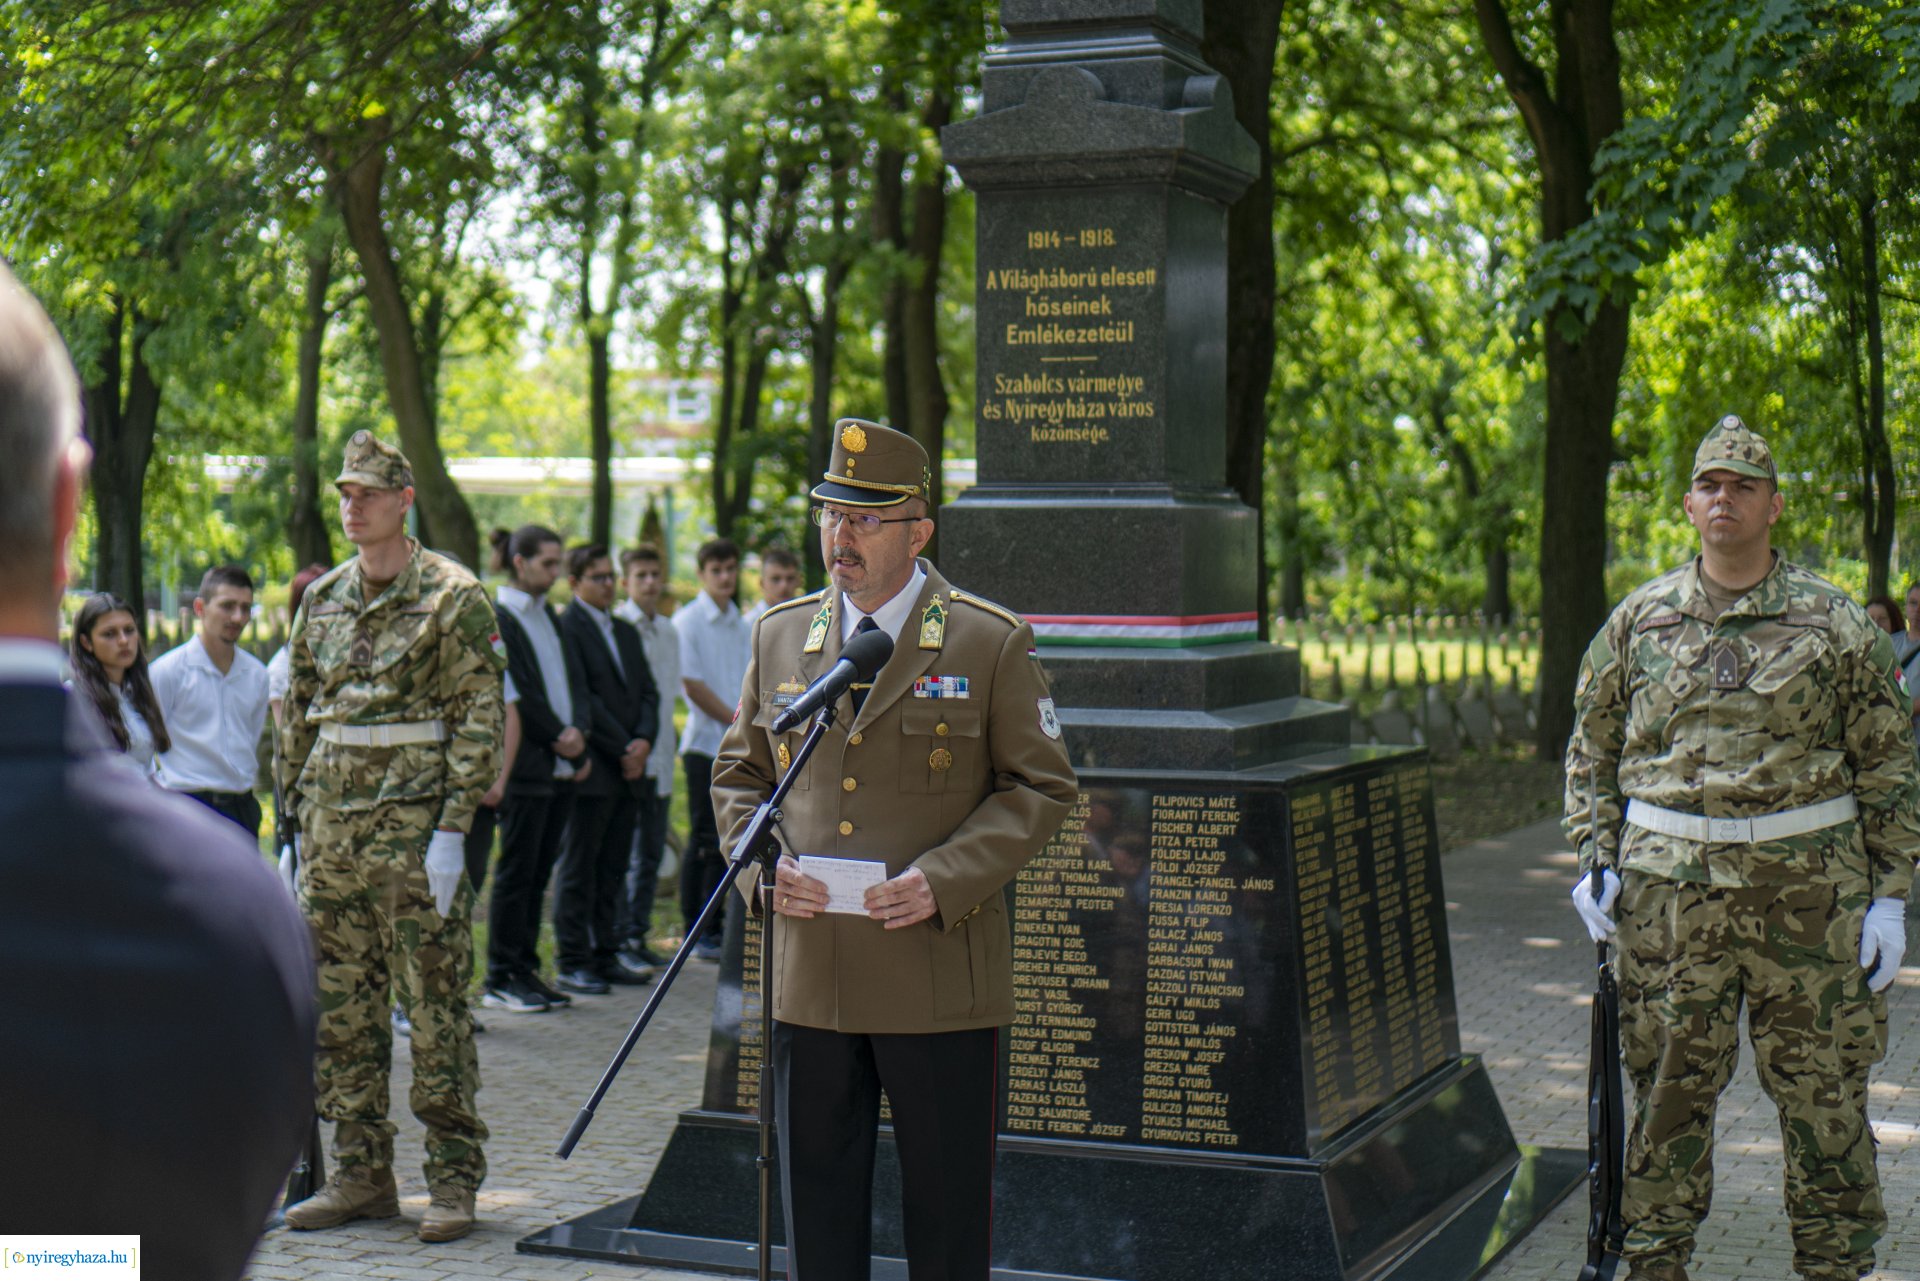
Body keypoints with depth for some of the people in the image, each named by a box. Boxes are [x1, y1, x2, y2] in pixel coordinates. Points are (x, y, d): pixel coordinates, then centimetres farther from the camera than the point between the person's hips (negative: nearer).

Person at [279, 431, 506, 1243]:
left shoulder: (452, 597, -5)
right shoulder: (321, 601, 13)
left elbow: (479, 720, -9)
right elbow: (298, 718, 18)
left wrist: (452, 831, -15)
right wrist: (294, 825, 13)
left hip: (416, 829, -6)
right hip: (333, 827, 6)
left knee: (435, 1006, -2)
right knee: (340, 1008, 9)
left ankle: (453, 1181, 6)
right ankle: (360, 1175, 18)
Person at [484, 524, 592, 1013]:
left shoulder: (547, 615, 16)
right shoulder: (496, 619, -9)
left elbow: (575, 680, 13)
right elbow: (520, 696, -13)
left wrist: (577, 731, -5)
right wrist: (566, 743, -9)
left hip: (561, 766, 7)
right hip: (525, 765, -7)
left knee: (539, 871, 10)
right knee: (517, 871, -3)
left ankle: (525, 969, 15)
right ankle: (500, 979, 3)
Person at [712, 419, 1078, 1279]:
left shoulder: (992, 643, -2)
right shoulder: (779, 636, 9)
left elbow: (1041, 787, -2)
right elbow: (738, 772, 17)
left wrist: (943, 881, -15)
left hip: (939, 979, -3)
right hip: (810, 980, 3)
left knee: (947, 1204, 6)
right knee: (817, 1193, 12)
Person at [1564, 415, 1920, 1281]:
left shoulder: (1836, 623, 3)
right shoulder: (1639, 619, 8)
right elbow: (1590, 748, 15)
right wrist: (1595, 856, 3)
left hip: (1808, 886, -1)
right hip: (1670, 887, 1)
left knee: (1823, 1090, 5)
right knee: (1668, 1086, 7)